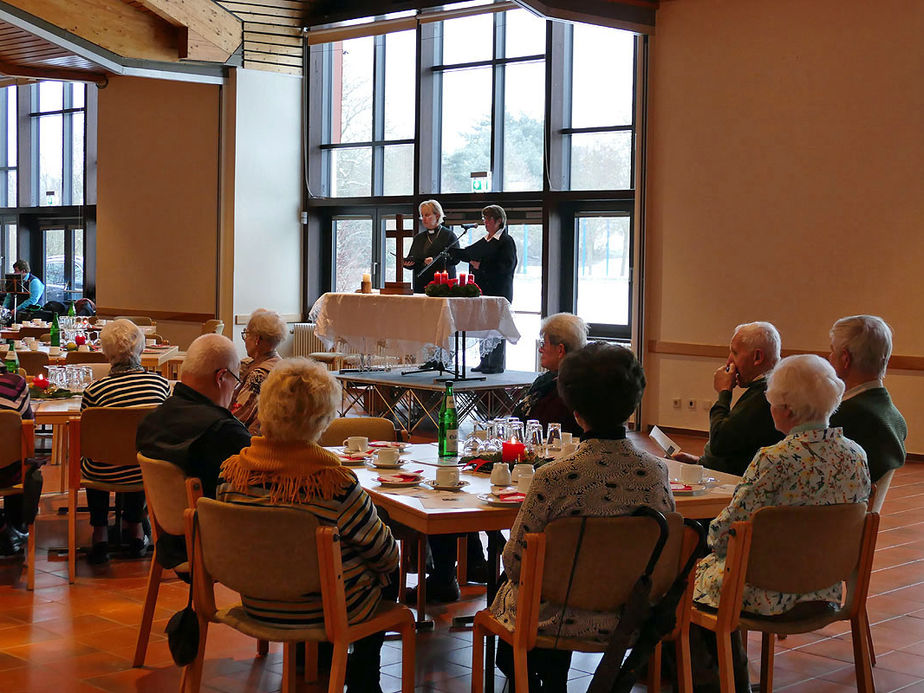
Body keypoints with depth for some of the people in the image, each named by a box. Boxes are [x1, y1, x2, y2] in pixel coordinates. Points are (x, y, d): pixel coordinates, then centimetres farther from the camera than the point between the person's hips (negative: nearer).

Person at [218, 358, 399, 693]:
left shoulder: (231, 470, -13)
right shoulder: (335, 482, -28)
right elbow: (385, 553, -15)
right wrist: (390, 558, 9)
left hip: (257, 604, 6)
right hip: (323, 610, -5)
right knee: (388, 574, 25)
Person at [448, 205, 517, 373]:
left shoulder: (506, 241, -6)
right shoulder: (484, 242, 18)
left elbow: (507, 266, -17)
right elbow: (465, 253, 21)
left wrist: (481, 266, -16)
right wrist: (447, 250, 10)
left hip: (499, 292, -8)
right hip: (482, 290, 8)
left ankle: (497, 364, 1)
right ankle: (485, 362, 16)